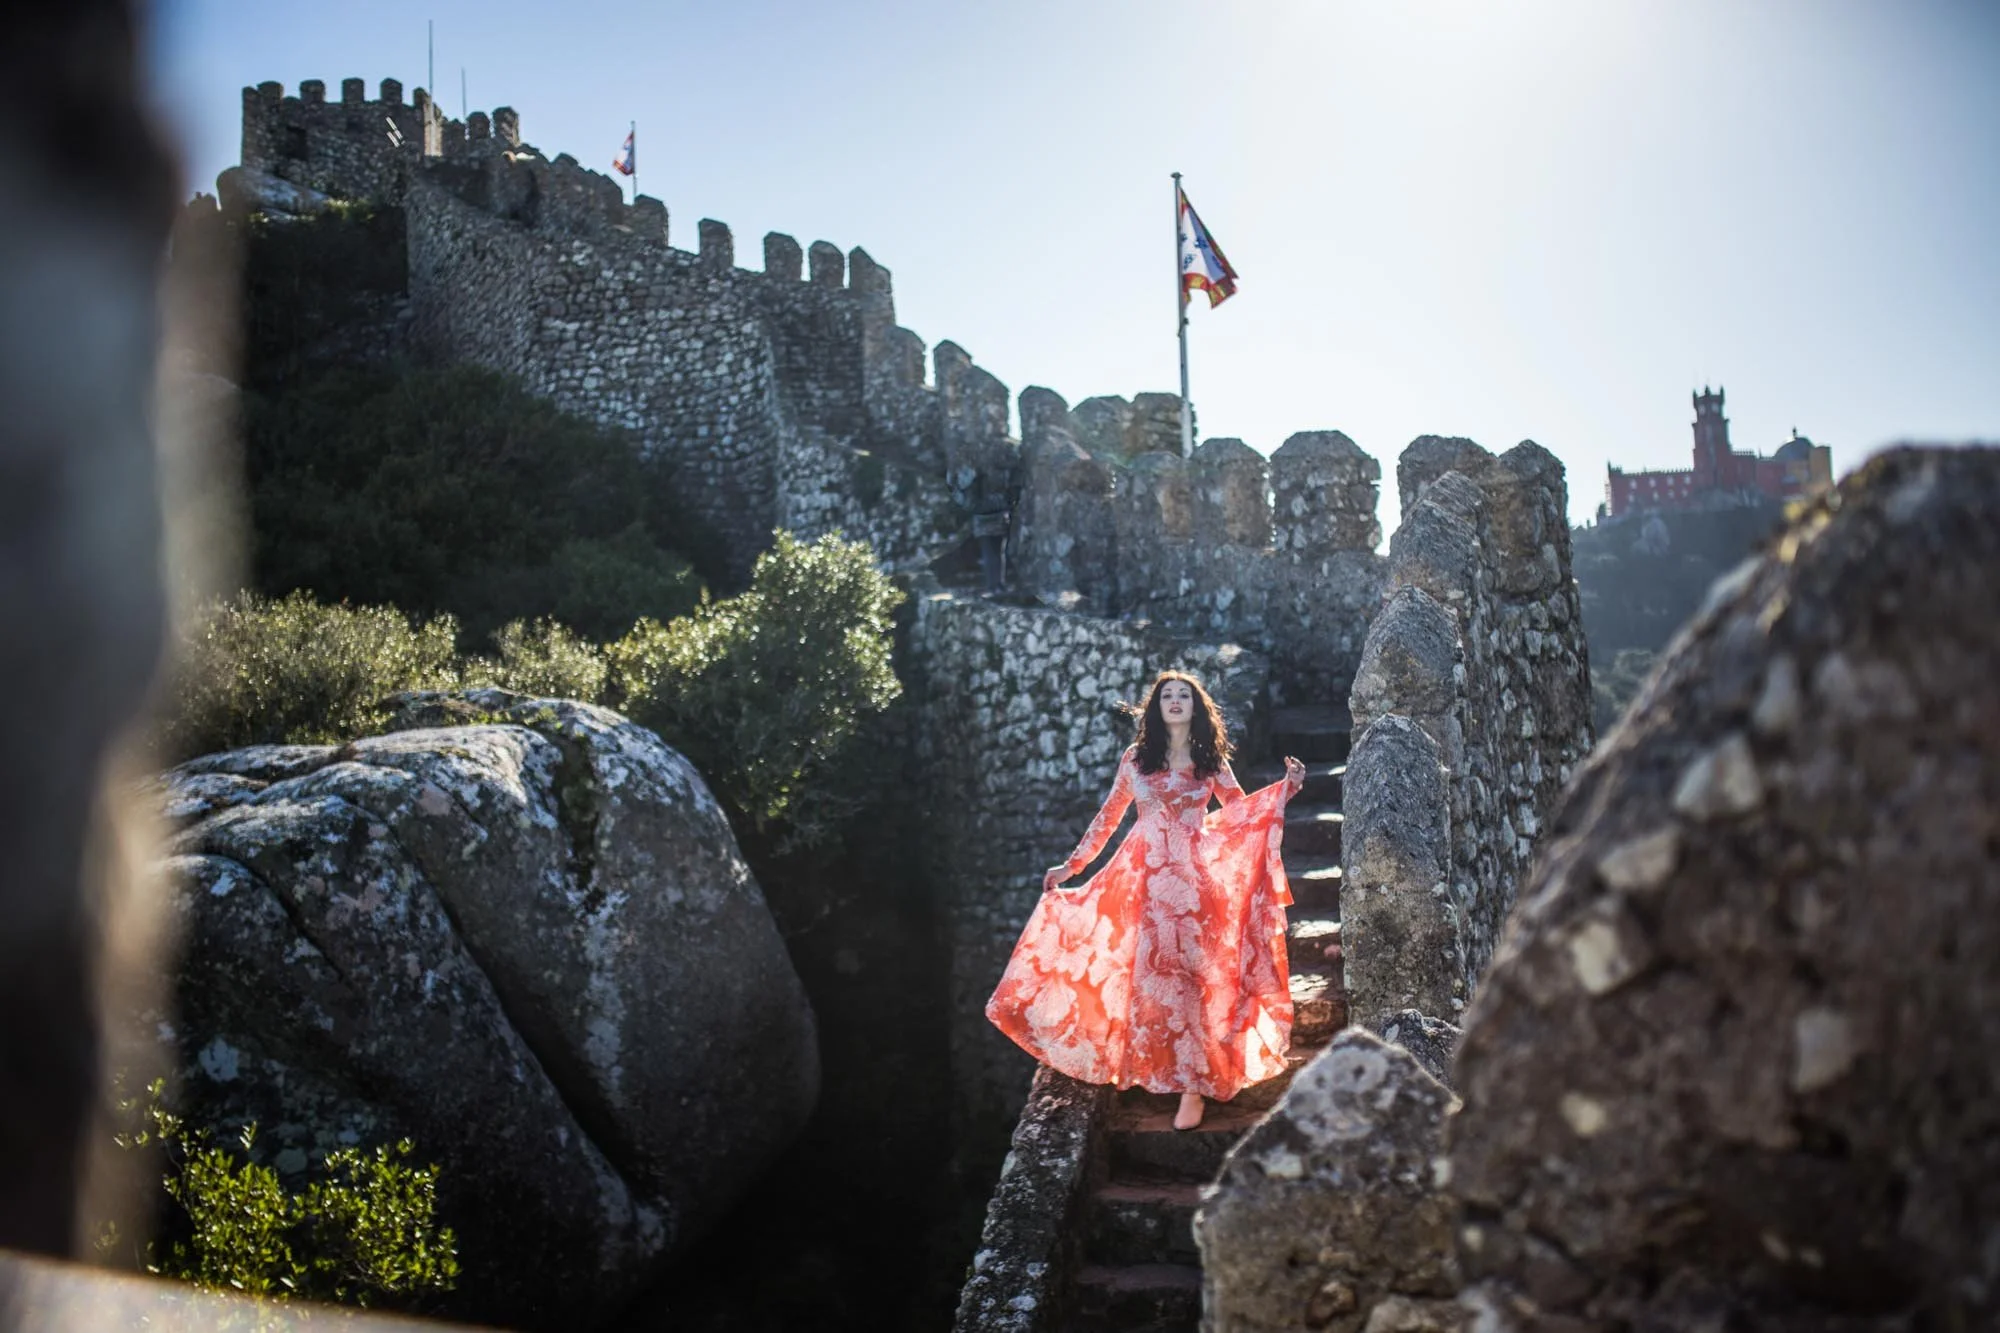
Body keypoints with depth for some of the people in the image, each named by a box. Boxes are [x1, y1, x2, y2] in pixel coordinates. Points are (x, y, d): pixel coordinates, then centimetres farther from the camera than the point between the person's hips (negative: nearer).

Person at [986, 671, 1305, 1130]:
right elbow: (1109, 815, 13)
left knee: (1189, 970, -7)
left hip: (1195, 874, -1)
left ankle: (1193, 1082, -3)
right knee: (1147, 968, -1)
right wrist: (1072, 865, 12)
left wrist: (1286, 786, -1)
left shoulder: (1211, 761, 8)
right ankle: (1154, 1066, 10)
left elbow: (1240, 810, 11)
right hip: (1144, 873, 1)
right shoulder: (1137, 758, 8)